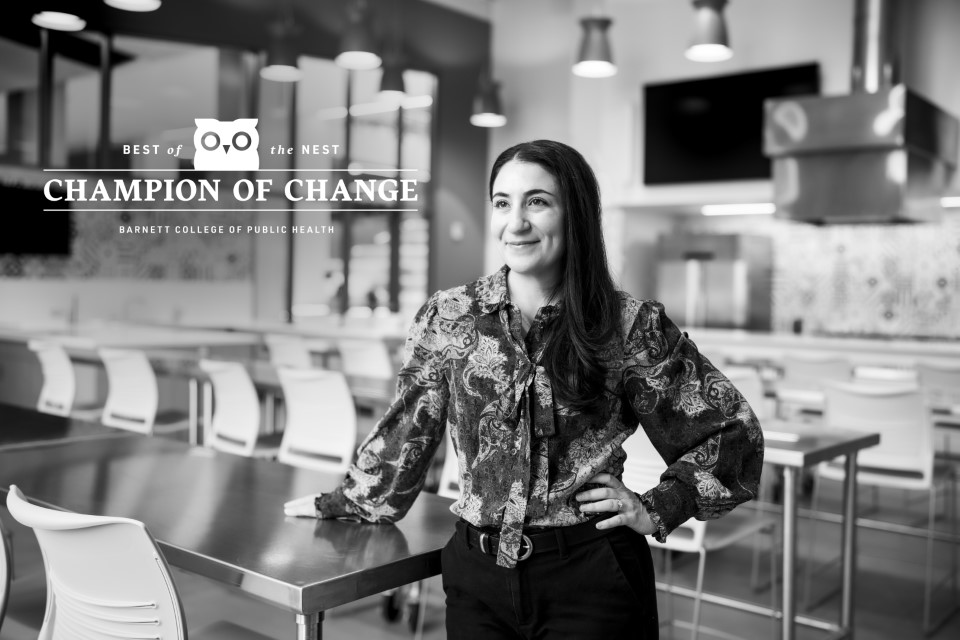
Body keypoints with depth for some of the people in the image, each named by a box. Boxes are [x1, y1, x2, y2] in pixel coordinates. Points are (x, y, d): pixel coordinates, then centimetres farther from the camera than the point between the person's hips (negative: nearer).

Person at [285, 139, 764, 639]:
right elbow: (407, 428, 9)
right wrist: (346, 500, 15)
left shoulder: (631, 326, -8)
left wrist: (655, 510, -6)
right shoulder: (449, 316, -2)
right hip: (475, 572, 2)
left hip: (590, 579, -2)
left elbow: (732, 429, 0)